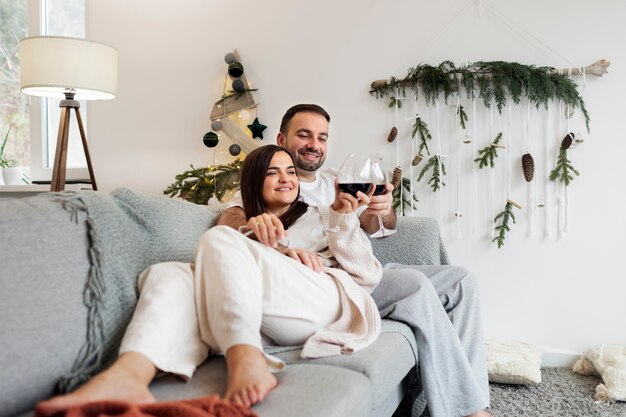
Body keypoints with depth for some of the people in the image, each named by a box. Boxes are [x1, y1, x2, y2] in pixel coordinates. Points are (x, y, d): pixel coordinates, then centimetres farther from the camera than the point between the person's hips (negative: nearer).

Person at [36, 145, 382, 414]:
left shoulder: (321, 217, 26)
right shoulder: (248, 228, 32)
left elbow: (369, 276, 13)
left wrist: (343, 217, 1)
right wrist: (283, 253, -7)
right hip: (263, 322, 3)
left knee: (219, 240, -22)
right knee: (169, 274, -19)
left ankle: (248, 364, -46)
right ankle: (128, 375, -49)